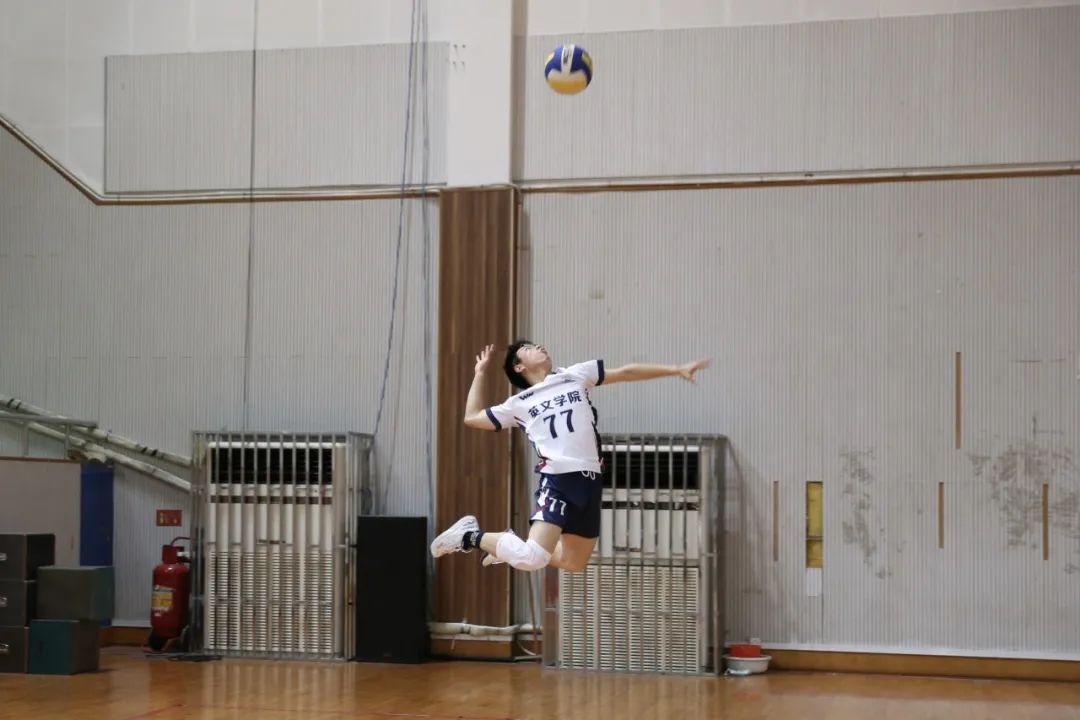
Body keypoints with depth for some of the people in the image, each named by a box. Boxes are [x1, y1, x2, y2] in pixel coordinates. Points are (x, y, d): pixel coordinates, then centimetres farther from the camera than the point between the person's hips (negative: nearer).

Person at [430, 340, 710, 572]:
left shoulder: (576, 375, 17)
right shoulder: (519, 404, 12)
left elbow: (626, 372, 17)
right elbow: (472, 417, 20)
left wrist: (677, 370, 13)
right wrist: (480, 373, 23)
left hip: (589, 481, 4)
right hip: (557, 480, -4)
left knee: (574, 563, 13)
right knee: (532, 559, -22)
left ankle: (513, 545, 34)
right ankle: (472, 536, 2)